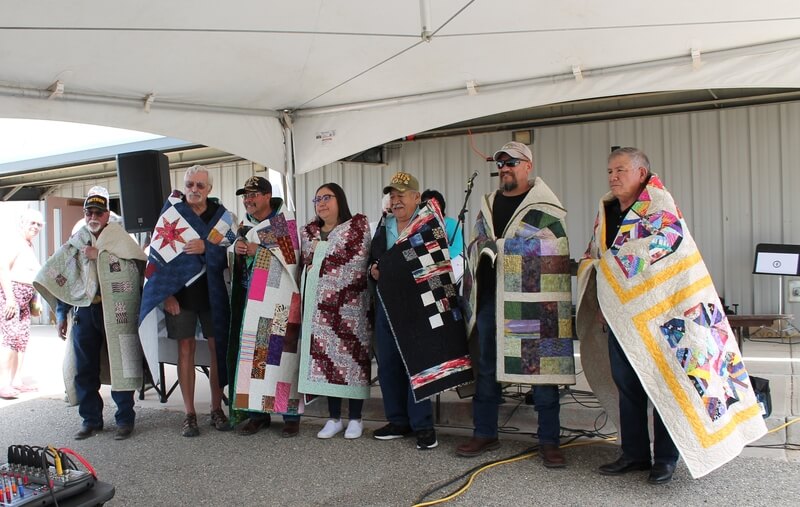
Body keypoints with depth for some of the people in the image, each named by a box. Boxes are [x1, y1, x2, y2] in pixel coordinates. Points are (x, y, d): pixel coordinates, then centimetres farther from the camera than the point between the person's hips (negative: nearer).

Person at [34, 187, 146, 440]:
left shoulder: (119, 237, 3)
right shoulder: (75, 242, 13)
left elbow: (137, 265, -11)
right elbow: (62, 279, 16)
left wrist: (100, 255, -13)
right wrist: (61, 315, 15)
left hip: (114, 311, -4)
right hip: (82, 312, 4)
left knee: (119, 364, -1)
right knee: (85, 369, 8)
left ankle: (125, 418, 9)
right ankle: (91, 419, 20)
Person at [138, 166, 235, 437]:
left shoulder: (222, 216, 4)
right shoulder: (171, 214, 1)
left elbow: (230, 254, -2)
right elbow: (158, 256, -2)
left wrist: (206, 248, -20)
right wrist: (166, 293, -9)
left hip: (212, 291, 1)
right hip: (179, 292, -1)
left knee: (217, 347, 3)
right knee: (185, 349, 1)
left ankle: (217, 409, 15)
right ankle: (189, 414, 8)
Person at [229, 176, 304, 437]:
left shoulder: (285, 221, -1)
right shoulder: (244, 225, 18)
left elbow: (291, 257, -9)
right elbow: (237, 265, 25)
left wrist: (256, 250, -9)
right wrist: (237, 250, 3)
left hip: (279, 298, -6)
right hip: (249, 298, 6)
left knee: (281, 353, -9)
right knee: (252, 352, 2)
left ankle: (291, 415, -2)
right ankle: (258, 412, 10)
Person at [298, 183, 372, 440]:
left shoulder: (358, 224, 2)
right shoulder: (309, 231, 17)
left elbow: (357, 260, -6)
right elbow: (305, 263, 18)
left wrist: (320, 263, -2)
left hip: (350, 304, -4)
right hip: (319, 306, 5)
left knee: (351, 356, -4)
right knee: (325, 356, 3)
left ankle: (355, 418, 6)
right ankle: (334, 418, 12)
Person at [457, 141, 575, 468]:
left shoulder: (546, 206, -3)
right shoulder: (487, 206, 17)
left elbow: (556, 253, -11)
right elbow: (475, 248, 22)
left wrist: (497, 246, -15)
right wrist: (470, 296, 10)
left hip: (532, 303, -6)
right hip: (489, 298, 6)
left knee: (542, 368, -1)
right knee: (487, 368, 12)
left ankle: (549, 441, 10)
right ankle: (485, 433, 24)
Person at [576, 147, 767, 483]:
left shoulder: (658, 204, -6)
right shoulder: (606, 210, 13)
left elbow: (670, 235, -23)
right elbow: (592, 258, 19)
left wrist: (616, 257, -18)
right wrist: (600, 303, 9)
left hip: (655, 312, -6)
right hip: (618, 313, 7)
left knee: (663, 383, 2)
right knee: (625, 383, 10)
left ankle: (665, 458, 14)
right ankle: (634, 453, 22)